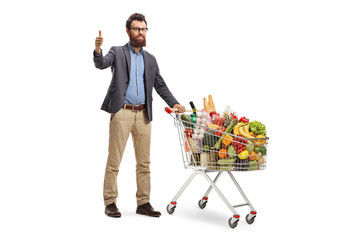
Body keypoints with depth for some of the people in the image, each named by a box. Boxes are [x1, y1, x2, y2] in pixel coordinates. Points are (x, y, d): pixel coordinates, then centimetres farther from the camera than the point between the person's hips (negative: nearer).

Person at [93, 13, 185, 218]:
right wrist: (98, 50, -36)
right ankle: (110, 202, 10)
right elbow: (102, 64, -14)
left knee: (144, 162, 7)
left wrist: (174, 103, -3)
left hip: (143, 115, 4)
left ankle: (144, 203, 16)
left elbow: (161, 85, 13)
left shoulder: (150, 59, 16)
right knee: (114, 161, 0)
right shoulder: (117, 52, 5)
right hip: (121, 113, -4)